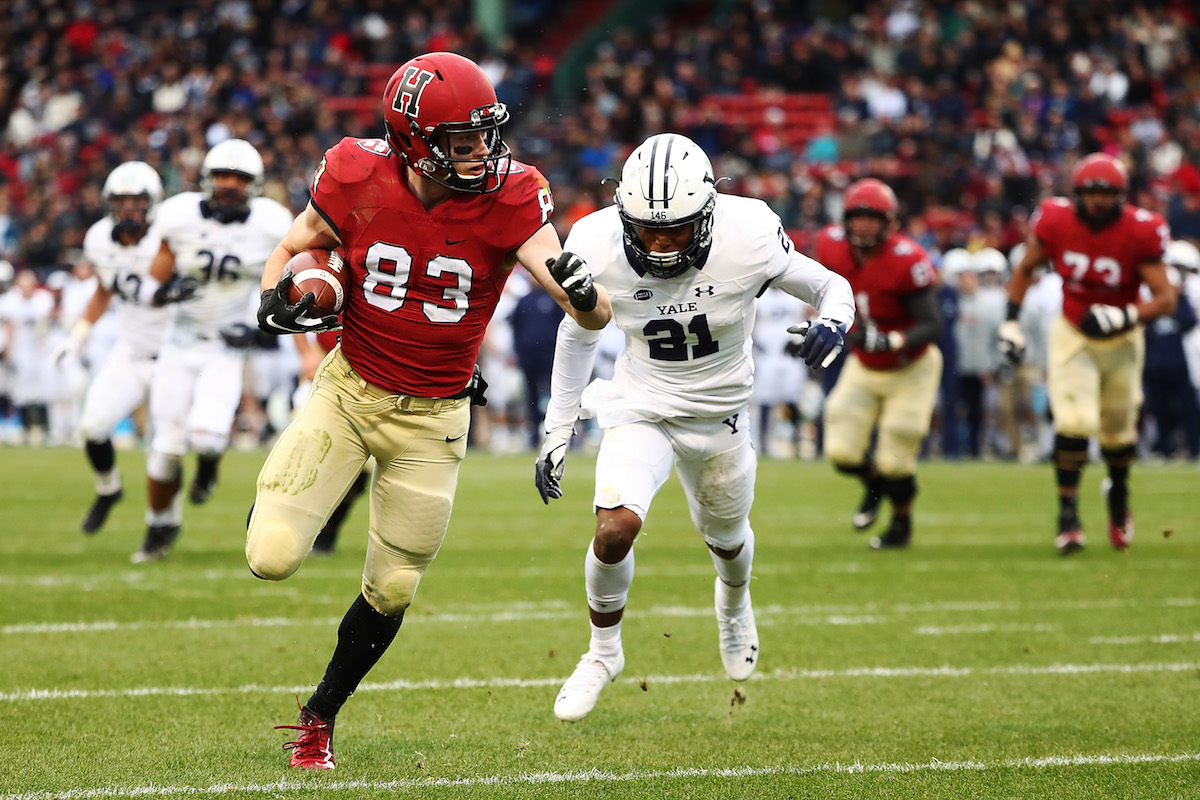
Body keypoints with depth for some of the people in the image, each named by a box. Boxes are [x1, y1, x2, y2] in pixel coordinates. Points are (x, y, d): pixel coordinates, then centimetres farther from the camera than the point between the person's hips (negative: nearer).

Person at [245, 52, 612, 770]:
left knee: (390, 593, 9)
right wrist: (277, 297, -19)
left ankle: (320, 717, 34)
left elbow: (596, 317, -24)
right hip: (349, 390, 0)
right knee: (273, 558, -16)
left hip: (431, 416, 0)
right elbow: (292, 249, 4)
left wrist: (584, 291, -48)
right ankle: (281, 492, 21)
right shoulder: (359, 181, -16)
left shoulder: (508, 199, -18)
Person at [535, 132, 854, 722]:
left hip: (720, 411, 1)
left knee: (725, 537, 22)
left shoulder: (748, 238, -28)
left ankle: (734, 600, 61)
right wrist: (557, 433, 3)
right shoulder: (598, 248, -23)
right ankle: (603, 651, 5)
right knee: (615, 526, -23)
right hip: (642, 404, -1)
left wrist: (832, 324, -35)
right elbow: (577, 336, -2)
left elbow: (831, 287, -10)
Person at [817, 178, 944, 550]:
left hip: (909, 368, -4)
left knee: (895, 461, -2)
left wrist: (889, 342, -44)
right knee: (843, 453, -3)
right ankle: (874, 485, 34)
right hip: (863, 366, 5)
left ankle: (902, 522, 29)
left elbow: (933, 326, -30)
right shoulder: (833, 245, -13)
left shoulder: (907, 260, -29)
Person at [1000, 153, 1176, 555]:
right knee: (1073, 422, -18)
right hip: (1072, 336, 0)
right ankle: (1068, 514, -9)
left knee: (1118, 432, 13)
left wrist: (1125, 317, -34)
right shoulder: (1057, 222, -14)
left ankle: (1119, 492, 44)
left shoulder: (1139, 232, -19)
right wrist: (1011, 322, -4)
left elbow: (1165, 298, -17)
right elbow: (1025, 269, 3)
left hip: (1120, 340, 0)